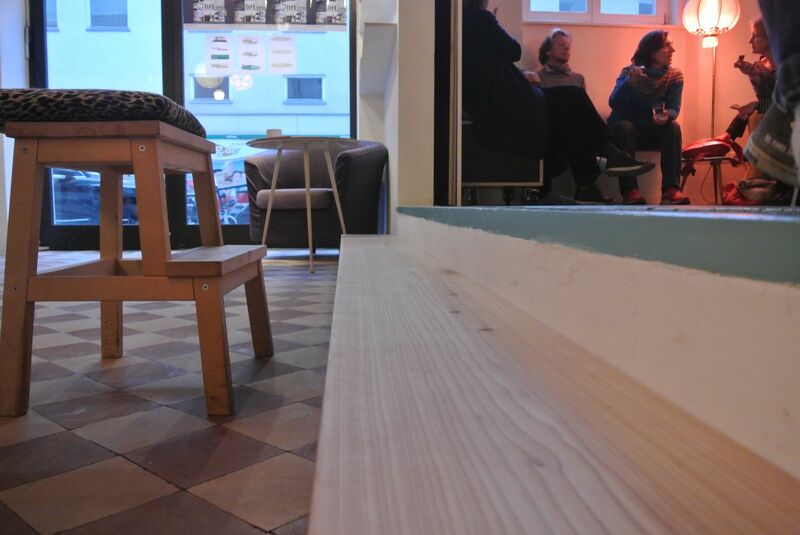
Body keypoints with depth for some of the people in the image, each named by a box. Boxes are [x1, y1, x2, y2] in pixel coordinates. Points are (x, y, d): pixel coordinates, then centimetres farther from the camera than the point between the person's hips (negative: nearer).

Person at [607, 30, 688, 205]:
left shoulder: (675, 76, -1)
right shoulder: (630, 72, -8)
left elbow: (674, 108, -12)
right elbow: (614, 104, -23)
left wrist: (666, 116, -36)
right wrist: (629, 82, -40)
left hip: (653, 132, 3)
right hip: (624, 131, -2)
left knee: (673, 127, -26)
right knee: (624, 126, -34)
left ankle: (671, 189, -35)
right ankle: (630, 191, -44)